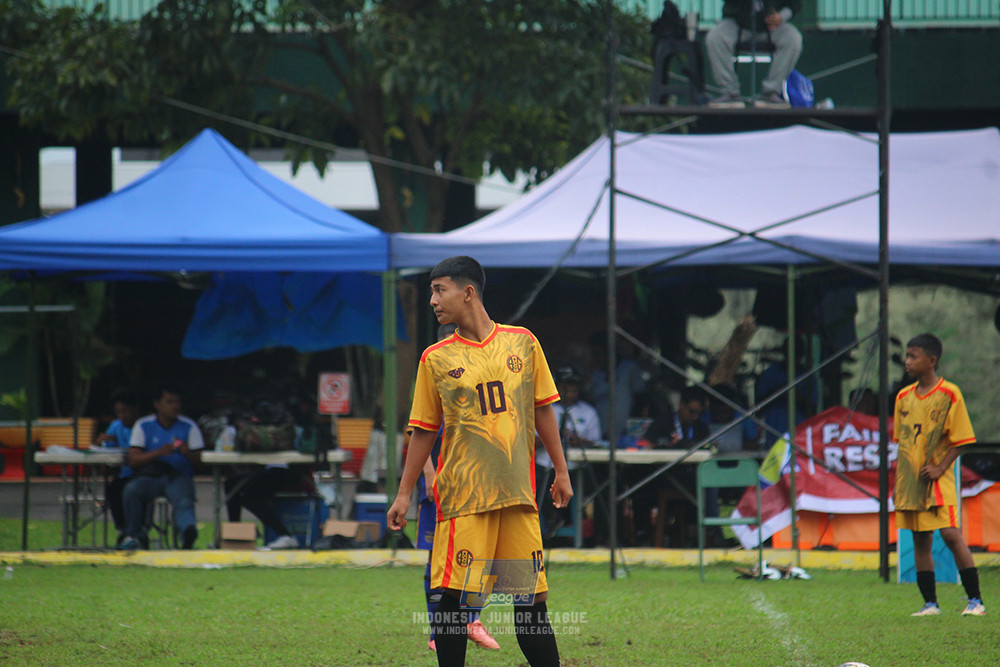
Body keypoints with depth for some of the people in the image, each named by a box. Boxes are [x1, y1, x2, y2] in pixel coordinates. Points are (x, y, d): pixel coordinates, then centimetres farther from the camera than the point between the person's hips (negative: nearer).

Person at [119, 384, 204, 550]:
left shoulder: (189, 427, 10)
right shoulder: (143, 426, 8)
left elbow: (198, 460, 6)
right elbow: (133, 460, -1)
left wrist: (187, 453, -18)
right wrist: (158, 453, -16)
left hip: (179, 476, -1)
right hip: (148, 476, 1)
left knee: (184, 502, -34)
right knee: (131, 490, -32)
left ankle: (189, 532, -64)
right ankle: (134, 535, -15)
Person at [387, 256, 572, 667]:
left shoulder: (521, 343, 7)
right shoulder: (435, 359, 4)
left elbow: (543, 410, 13)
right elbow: (424, 430, 9)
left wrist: (560, 471, 12)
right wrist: (404, 494, 6)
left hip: (518, 492, 1)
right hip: (462, 493, -1)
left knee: (532, 595, 3)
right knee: (454, 599, -6)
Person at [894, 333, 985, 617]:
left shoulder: (949, 394, -6)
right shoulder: (904, 397, 11)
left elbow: (960, 439, -5)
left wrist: (940, 468, -15)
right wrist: (898, 483, 13)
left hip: (937, 480, -6)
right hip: (910, 481, 6)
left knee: (951, 534, -14)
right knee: (920, 542, 5)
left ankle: (975, 600, -9)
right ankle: (930, 603, 10)